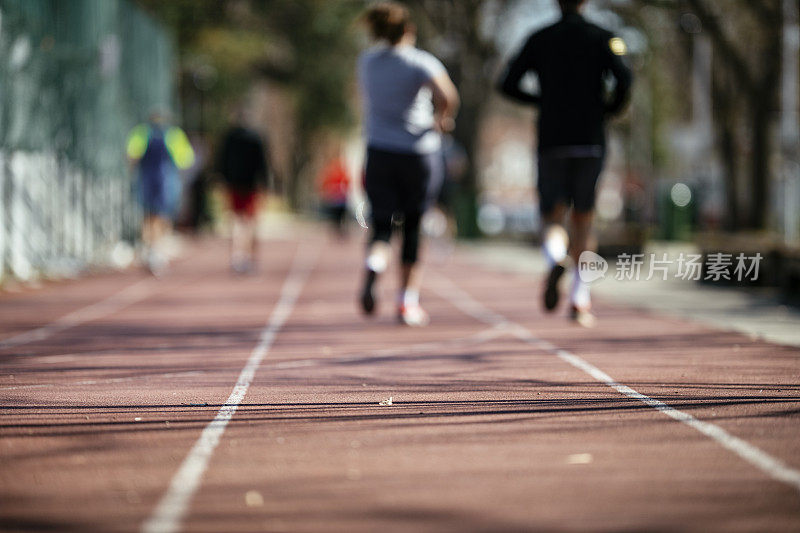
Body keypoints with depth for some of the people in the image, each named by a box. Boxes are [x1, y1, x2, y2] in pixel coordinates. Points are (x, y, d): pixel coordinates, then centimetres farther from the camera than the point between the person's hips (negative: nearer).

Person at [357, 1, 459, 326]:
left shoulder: (367, 62, 6)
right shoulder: (421, 62, -8)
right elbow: (447, 96, -25)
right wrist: (442, 119, -5)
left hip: (379, 151, 2)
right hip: (420, 151, -2)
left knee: (381, 226, 1)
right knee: (413, 227, 11)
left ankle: (373, 266, -33)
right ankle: (407, 302, 10)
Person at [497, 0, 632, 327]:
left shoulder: (539, 40, 6)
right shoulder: (602, 38, 3)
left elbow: (508, 85, 2)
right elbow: (623, 78, -13)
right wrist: (609, 109, 6)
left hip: (552, 143, 0)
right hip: (591, 142, 0)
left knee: (553, 219, 5)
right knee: (583, 218, 14)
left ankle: (555, 259, -31)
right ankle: (579, 300, 8)